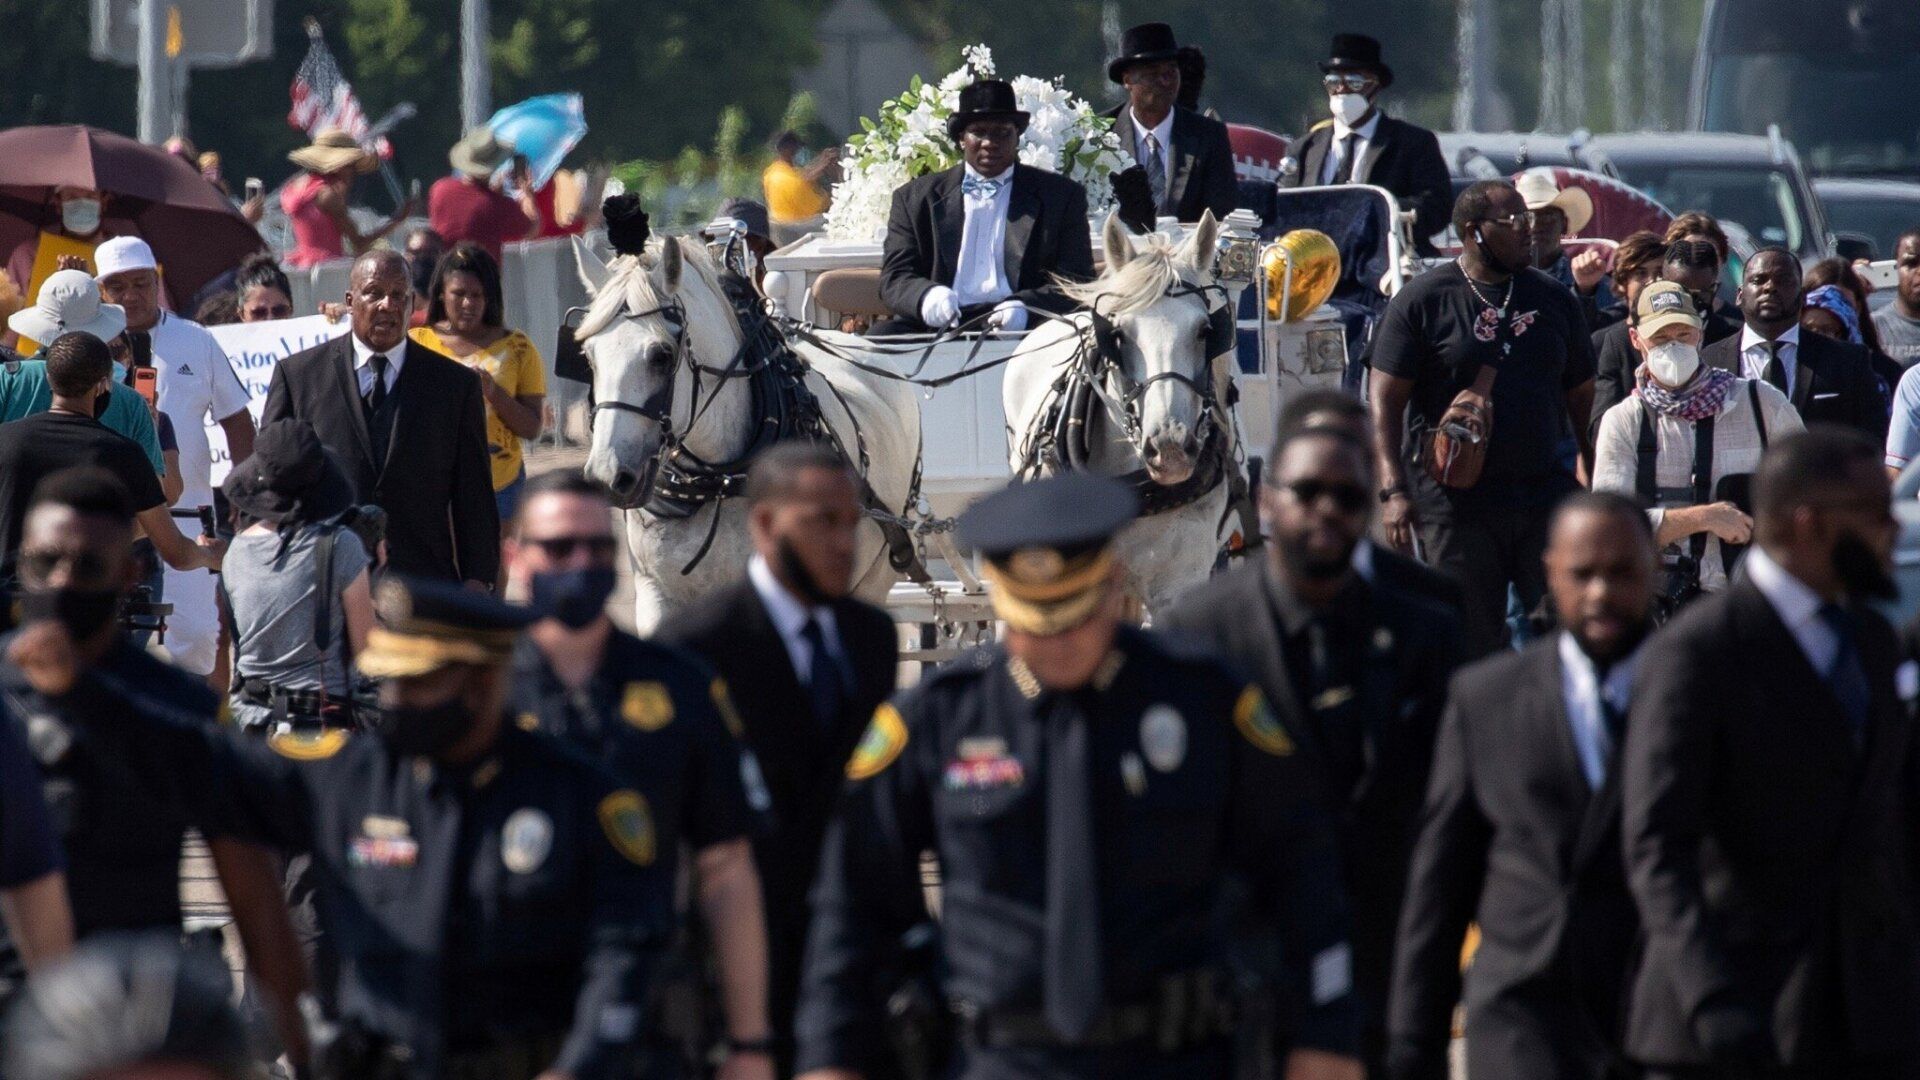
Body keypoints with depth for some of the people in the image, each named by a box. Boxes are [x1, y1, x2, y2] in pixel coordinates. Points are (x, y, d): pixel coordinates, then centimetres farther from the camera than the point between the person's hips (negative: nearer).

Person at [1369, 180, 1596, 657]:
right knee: (1472, 643, 1)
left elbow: (1582, 397, 17)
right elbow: (1385, 399, -4)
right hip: (1457, 505, -3)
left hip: (1545, 494, 3)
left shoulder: (1552, 299, 12)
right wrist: (1393, 490, -14)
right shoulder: (1424, 300, -1)